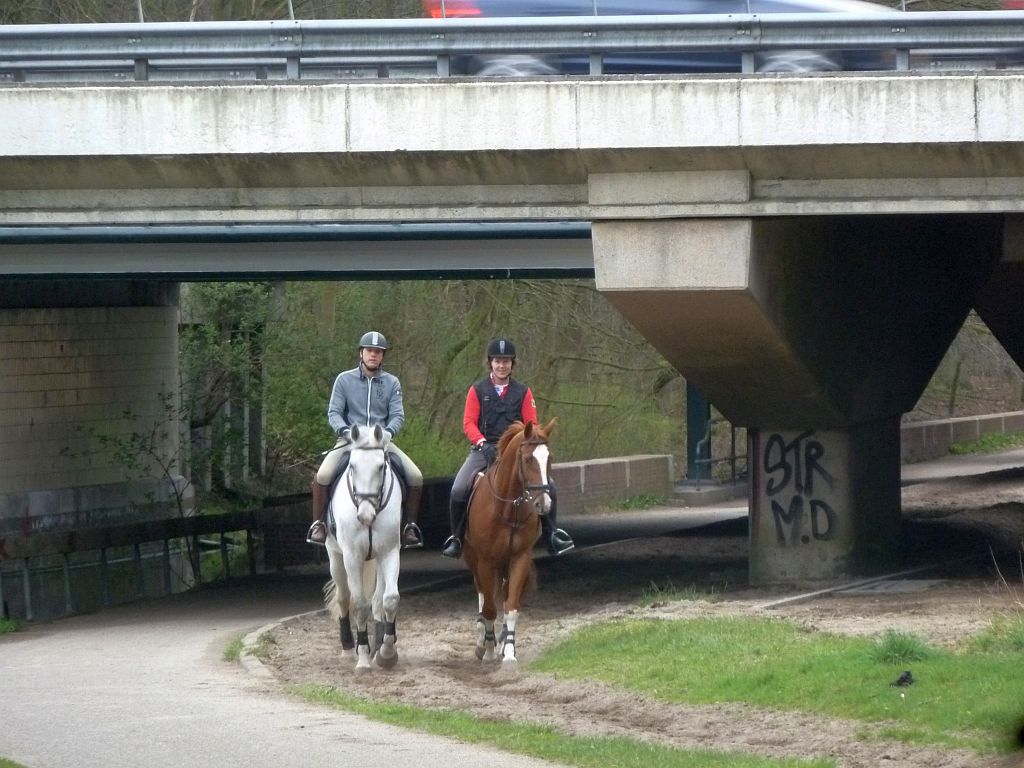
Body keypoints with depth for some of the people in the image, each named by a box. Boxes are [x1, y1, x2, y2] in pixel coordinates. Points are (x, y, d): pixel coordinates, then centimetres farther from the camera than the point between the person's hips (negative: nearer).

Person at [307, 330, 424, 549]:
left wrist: (388, 432, -21)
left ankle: (410, 526, 2)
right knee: (323, 476, -27)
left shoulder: (391, 383, 7)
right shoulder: (344, 380, 3)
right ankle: (317, 524, -10)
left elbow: (397, 416, 0)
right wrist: (345, 431, -21)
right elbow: (334, 412, -1)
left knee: (415, 477, -16)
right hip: (350, 440, -1)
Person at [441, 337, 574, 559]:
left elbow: (531, 424, 6)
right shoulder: (477, 391, 6)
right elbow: (469, 422, 0)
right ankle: (455, 539, -4)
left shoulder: (523, 392, 9)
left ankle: (551, 535, -2)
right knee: (459, 490, -22)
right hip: (484, 450, -1)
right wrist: (482, 442, -17)